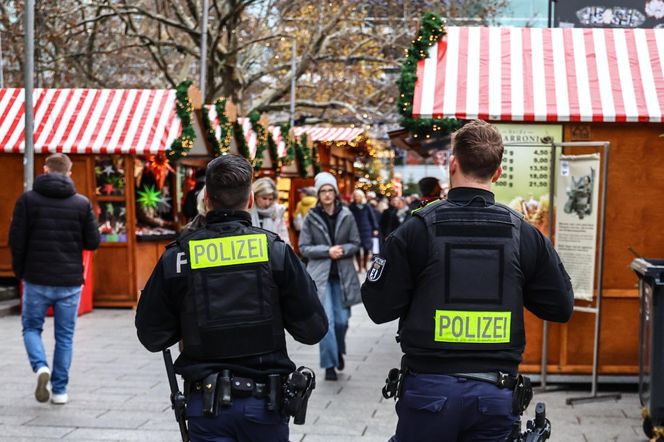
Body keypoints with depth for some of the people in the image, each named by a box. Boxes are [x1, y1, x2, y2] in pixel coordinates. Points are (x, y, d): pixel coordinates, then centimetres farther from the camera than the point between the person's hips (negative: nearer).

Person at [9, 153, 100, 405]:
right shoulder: (82, 203, -2)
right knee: (65, 336, 11)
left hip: (37, 280, -1)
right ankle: (59, 390, 13)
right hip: (70, 281, 1)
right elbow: (93, 242, -1)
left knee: (31, 327, 16)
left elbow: (16, 240, -7)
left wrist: (20, 270, 7)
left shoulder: (28, 200, -5)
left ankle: (41, 367, -10)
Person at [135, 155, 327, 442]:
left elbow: (152, 337, 0)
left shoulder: (178, 256, -5)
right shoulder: (276, 251, -7)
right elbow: (313, 329, -4)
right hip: (264, 400, 0)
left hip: (205, 402, 0)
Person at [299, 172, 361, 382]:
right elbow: (304, 247, -2)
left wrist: (342, 250, -14)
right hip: (321, 275, -1)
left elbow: (356, 244, 6)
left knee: (342, 319, 5)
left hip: (342, 275, 2)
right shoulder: (311, 217, -2)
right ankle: (329, 364, 2)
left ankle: (338, 350, 35)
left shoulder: (346, 215, 1)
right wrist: (327, 251, -13)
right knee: (326, 320, -8)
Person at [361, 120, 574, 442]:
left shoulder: (418, 229, -9)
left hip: (430, 388, -2)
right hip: (496, 392, 2)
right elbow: (561, 307, 5)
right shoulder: (525, 235, -2)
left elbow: (379, 308, -7)